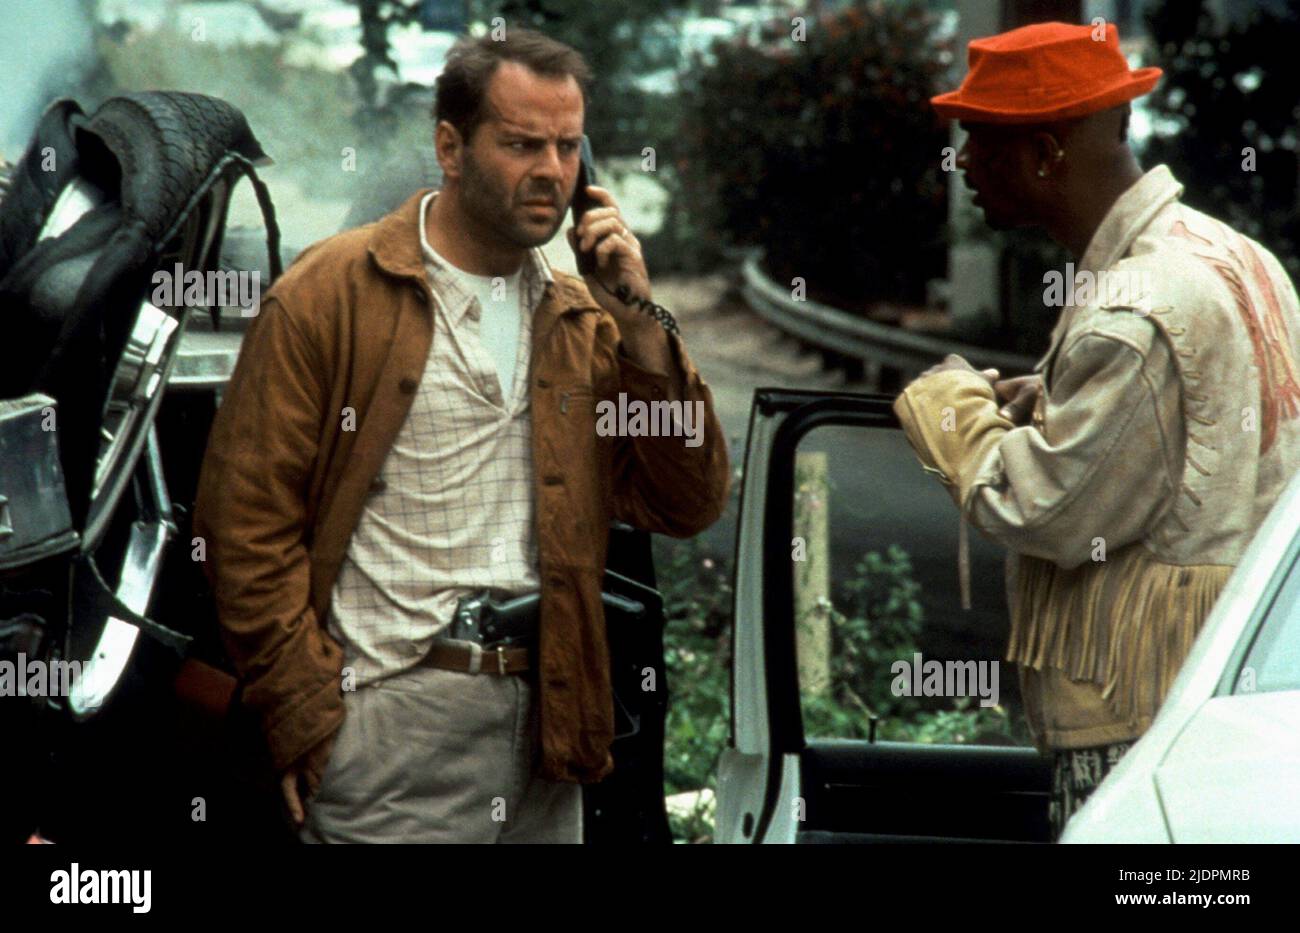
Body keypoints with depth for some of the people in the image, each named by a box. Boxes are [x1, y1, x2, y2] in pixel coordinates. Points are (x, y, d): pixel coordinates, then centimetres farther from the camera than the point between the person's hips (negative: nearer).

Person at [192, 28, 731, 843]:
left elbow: (691, 507, 7)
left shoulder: (584, 320, 14)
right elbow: (247, 523, -7)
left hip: (545, 712, 5)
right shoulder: (332, 294, -3)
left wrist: (639, 315, -1)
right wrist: (311, 726, -12)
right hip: (394, 713, -5)